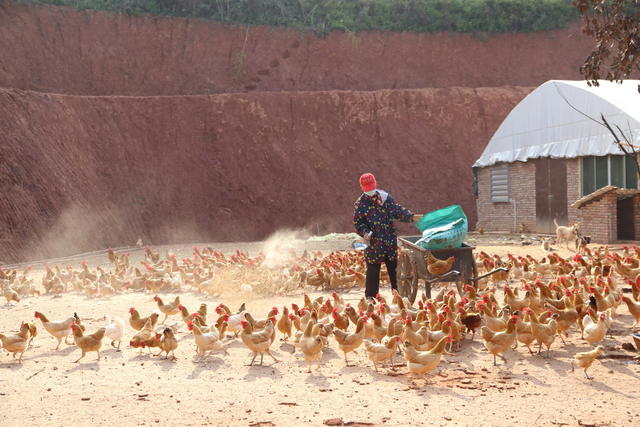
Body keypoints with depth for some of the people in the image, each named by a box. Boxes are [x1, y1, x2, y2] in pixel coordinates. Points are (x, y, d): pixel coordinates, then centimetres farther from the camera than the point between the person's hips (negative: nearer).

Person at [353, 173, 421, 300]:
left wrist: (411, 216, -5)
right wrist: (365, 233, -21)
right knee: (373, 270, 1)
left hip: (390, 241, 3)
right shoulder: (361, 203, -3)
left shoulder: (386, 198, 6)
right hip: (374, 243, -3)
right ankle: (370, 297, 11)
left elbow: (398, 211, 9)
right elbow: (358, 222, -4)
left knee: (394, 268, 11)